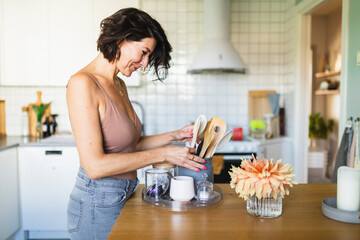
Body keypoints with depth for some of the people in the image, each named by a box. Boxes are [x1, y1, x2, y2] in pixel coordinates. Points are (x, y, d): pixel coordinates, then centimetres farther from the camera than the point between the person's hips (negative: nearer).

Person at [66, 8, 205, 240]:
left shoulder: (119, 86, 7)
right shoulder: (83, 84, -19)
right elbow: (95, 165, -24)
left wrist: (174, 136, 1)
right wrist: (163, 154, -20)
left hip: (124, 195, 8)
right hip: (98, 204, -8)